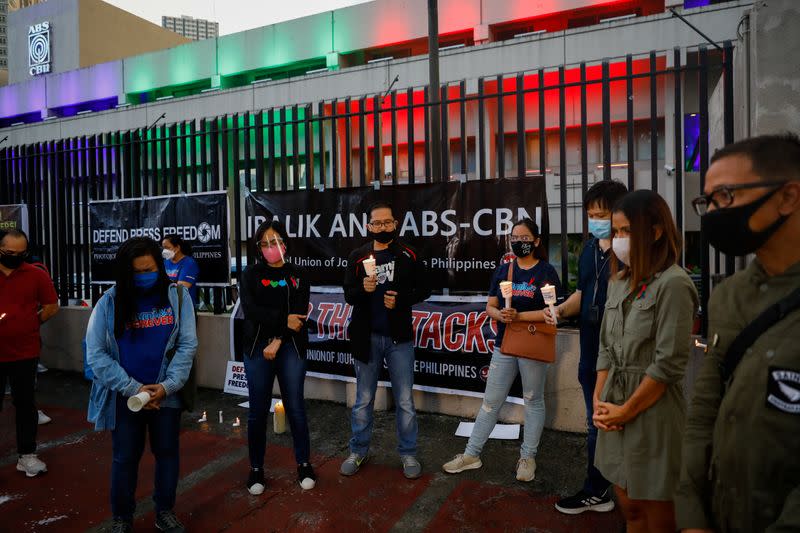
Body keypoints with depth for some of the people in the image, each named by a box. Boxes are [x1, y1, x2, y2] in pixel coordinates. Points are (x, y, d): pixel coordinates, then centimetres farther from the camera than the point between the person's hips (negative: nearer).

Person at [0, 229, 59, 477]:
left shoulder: (37, 275, -1)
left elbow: (52, 307, 5)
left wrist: (28, 325, -2)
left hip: (25, 353, 0)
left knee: (25, 403, 9)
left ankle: (27, 454, 18)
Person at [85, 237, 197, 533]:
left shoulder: (177, 296, -5)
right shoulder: (109, 302, -6)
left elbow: (187, 345, -6)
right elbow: (96, 354, -9)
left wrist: (167, 386, -16)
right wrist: (133, 389, -15)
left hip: (166, 394, 1)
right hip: (124, 396, -1)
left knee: (167, 453, 13)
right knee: (125, 458, 12)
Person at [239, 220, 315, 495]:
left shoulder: (297, 275, 7)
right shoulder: (252, 273, 6)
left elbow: (299, 314, -4)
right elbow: (250, 309, -8)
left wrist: (278, 341, -14)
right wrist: (284, 320, -13)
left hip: (291, 347, 0)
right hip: (257, 346, 0)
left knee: (295, 407, 3)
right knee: (258, 410, 5)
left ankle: (304, 464, 20)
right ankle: (256, 469, 20)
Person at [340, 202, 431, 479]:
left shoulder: (410, 255, -1)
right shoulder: (358, 256, 2)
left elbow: (424, 288, 2)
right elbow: (348, 295, 2)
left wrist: (401, 299, -15)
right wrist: (363, 289, -19)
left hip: (399, 336, -1)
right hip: (367, 337, 1)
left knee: (405, 400, 8)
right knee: (363, 400, 13)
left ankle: (408, 454, 23)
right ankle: (358, 452, 28)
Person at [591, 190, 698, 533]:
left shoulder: (673, 284, -14)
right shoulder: (619, 281, 9)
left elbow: (669, 364, -17)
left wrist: (627, 411, -11)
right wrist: (598, 400, 2)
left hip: (652, 413, -6)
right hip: (615, 410, 7)